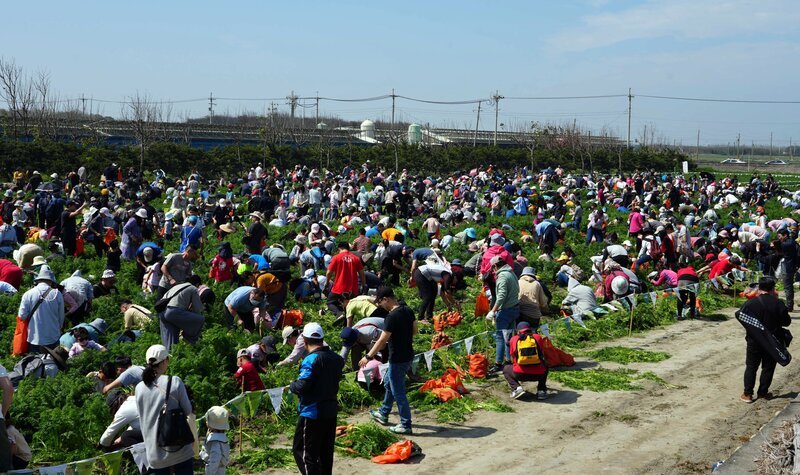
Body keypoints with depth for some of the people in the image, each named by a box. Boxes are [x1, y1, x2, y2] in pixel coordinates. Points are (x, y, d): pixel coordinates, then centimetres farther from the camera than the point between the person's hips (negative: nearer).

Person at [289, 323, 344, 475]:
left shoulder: (311, 360, -20)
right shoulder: (335, 358, 4)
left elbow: (301, 387, -23)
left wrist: (292, 385, -4)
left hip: (312, 413, -8)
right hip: (331, 411, 8)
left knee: (302, 450, 0)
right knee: (326, 451, 17)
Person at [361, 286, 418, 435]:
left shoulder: (392, 317, -24)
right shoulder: (408, 311, 1)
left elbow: (382, 340, -22)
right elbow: (415, 330, 13)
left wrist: (368, 357, -14)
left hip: (398, 359, -9)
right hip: (408, 355, 9)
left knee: (398, 392, 2)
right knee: (388, 383, 26)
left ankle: (406, 425, 10)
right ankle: (383, 414, 40)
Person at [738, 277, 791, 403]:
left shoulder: (750, 303, -14)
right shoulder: (779, 304, -12)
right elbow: (787, 322, -1)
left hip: (754, 341, 0)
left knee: (751, 367, 10)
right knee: (768, 368, 13)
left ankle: (747, 394, 10)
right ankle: (763, 393, 18)